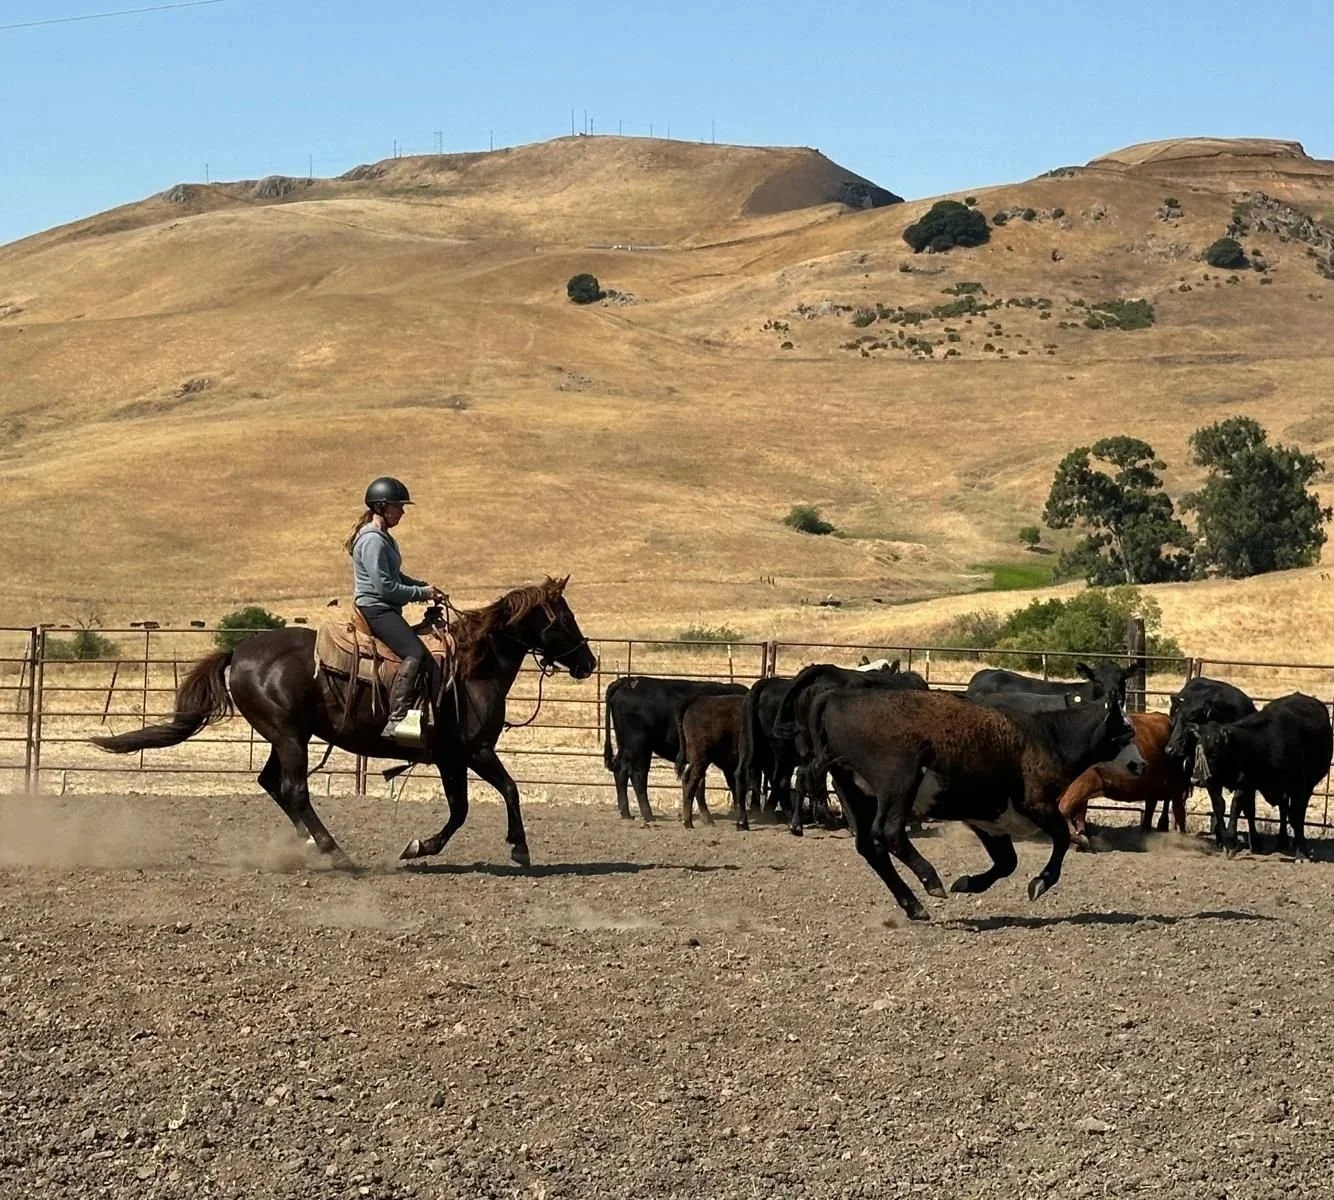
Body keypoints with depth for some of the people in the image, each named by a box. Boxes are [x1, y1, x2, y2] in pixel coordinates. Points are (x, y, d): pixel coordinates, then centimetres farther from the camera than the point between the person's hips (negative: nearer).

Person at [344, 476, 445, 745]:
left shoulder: (383, 537, 18)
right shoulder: (372, 540, -15)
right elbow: (385, 587, -20)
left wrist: (425, 587, 14)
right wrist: (422, 594, -11)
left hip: (385, 610, 11)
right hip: (375, 609, -11)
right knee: (415, 653, -29)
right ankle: (397, 719, -38)